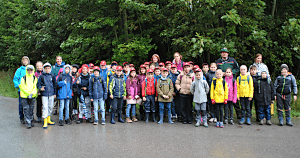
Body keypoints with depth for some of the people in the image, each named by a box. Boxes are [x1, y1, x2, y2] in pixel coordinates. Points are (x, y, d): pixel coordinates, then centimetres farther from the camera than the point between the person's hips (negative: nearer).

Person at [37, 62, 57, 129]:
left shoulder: (52, 76, 5)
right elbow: (38, 84, 3)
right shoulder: (41, 76, -1)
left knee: (50, 107, 12)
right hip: (44, 94, -3)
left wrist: (55, 93, 9)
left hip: (51, 94, 3)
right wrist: (40, 88, -18)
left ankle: (48, 120, 27)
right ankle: (45, 122, -2)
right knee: (45, 107, -7)